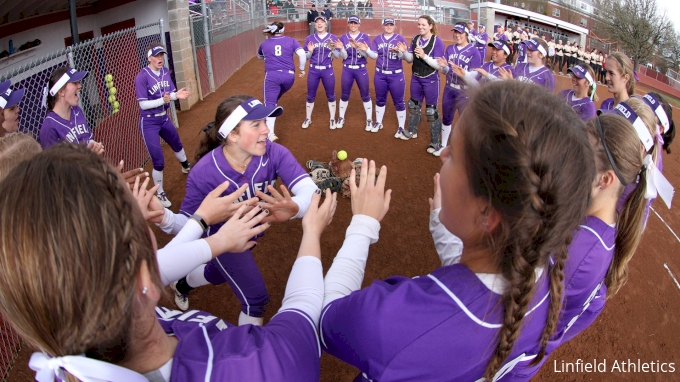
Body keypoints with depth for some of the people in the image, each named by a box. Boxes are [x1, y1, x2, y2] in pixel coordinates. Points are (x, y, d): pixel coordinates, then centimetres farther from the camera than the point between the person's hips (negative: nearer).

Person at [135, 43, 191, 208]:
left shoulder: (165, 72, -2)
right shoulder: (142, 77, -20)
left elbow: (170, 93, 1)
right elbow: (143, 104, -22)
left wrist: (177, 95, -22)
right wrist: (163, 100, -36)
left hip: (164, 119, 7)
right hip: (149, 123, -7)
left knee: (177, 145, 30)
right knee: (159, 162, -7)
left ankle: (186, 167, 61)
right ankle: (160, 194, 12)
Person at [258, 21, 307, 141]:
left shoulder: (264, 43, 16)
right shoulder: (291, 41, 11)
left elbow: (260, 57, 35)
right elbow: (302, 54, -3)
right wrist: (302, 69, 8)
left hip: (272, 76, -2)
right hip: (289, 76, 2)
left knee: (270, 104, -5)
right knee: (274, 99, 26)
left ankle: (270, 134, -21)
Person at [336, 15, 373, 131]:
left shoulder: (365, 37, -2)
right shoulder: (343, 38, 2)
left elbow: (366, 54, -14)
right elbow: (344, 56, -3)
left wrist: (357, 47, -31)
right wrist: (341, 48, -24)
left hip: (361, 69, -1)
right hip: (347, 70, 2)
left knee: (365, 95, 4)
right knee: (344, 95, 10)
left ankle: (369, 120, 14)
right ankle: (341, 118, 24)